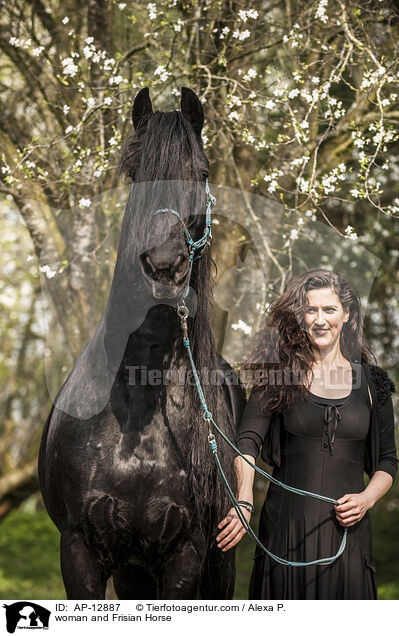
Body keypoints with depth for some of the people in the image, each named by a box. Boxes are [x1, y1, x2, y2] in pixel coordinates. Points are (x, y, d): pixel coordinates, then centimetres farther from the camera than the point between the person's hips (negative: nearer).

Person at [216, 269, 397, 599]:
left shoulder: (370, 382, 8)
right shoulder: (281, 376, 3)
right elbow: (248, 441, -7)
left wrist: (366, 498, -6)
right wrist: (244, 501, -23)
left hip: (346, 528, 1)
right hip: (286, 524, -1)